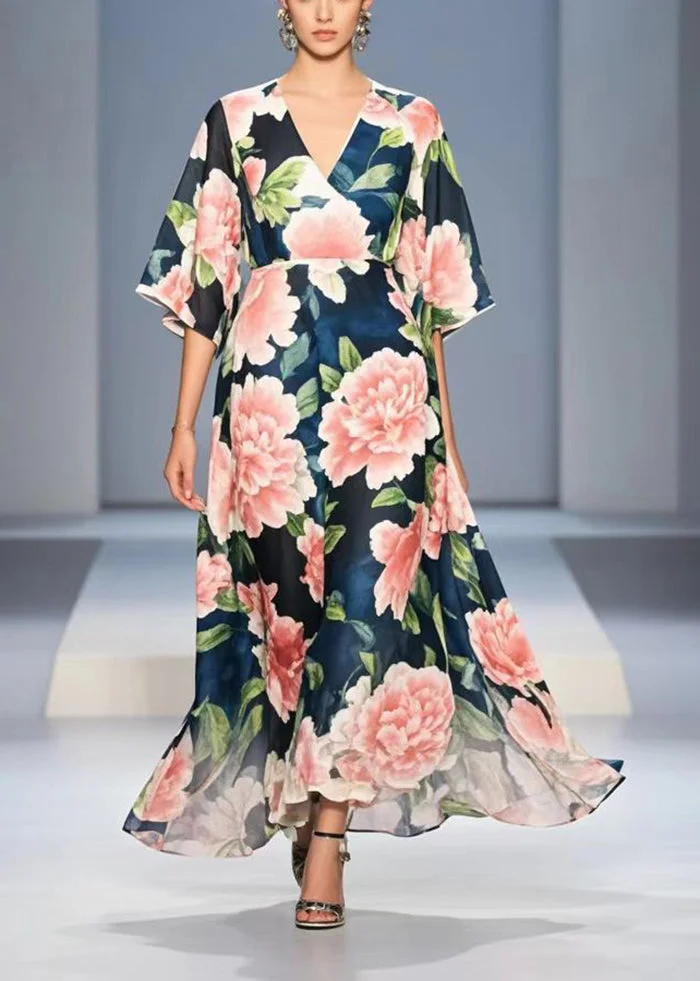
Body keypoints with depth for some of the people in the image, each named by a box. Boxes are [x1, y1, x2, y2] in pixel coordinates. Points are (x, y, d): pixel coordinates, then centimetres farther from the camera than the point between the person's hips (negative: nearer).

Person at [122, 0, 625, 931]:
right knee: (287, 601, 4)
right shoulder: (235, 122, 7)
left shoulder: (413, 127, 8)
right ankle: (305, 809, 22)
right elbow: (201, 279, 7)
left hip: (385, 400, 0)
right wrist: (185, 423, 3)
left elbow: (435, 288, 10)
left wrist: (445, 430, 8)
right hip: (268, 401, 1)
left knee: (370, 598, -10)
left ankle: (325, 840, -8)